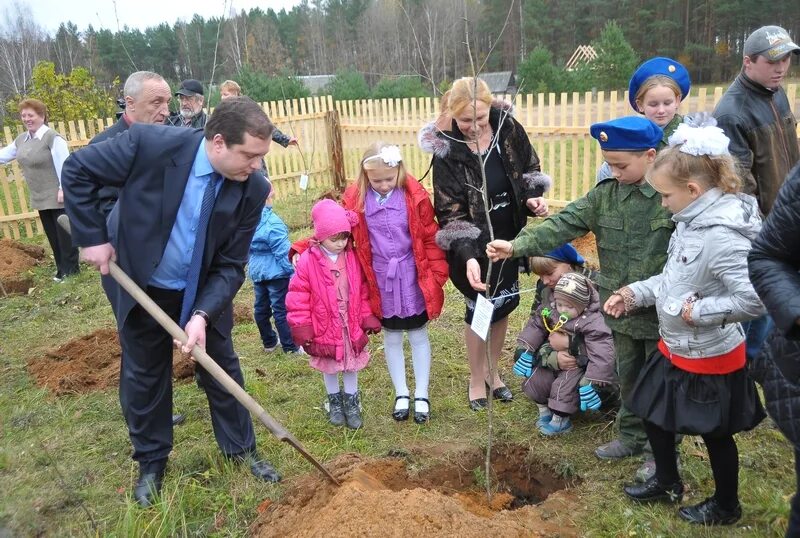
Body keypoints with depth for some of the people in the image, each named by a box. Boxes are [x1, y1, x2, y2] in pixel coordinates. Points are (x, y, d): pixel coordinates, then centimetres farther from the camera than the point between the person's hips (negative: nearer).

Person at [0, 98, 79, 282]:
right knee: (52, 234, 13)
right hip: (40, 198, 9)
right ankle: (62, 267, 23)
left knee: (64, 232, -1)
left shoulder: (52, 138, -16)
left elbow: (63, 164, -19)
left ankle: (70, 268, 9)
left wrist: (63, 189, -22)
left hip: (57, 196, -8)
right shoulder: (21, 139, 11)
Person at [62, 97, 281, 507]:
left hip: (204, 290, 2)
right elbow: (77, 170, -14)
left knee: (222, 366, 12)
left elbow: (231, 265, -16)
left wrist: (203, 314, -28)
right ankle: (151, 462, 34)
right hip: (139, 284, -1)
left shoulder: (253, 189, -22)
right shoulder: (149, 144, -30)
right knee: (144, 374, 13)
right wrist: (92, 238, -16)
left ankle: (240, 448, 33)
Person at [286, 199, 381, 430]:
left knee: (351, 364, 15)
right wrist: (302, 329, -12)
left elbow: (363, 291, 3)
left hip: (351, 326, 2)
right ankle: (334, 401, 36)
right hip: (324, 327, -2)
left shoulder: (352, 258, -6)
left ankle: (352, 402, 32)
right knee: (329, 367, 16)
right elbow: (298, 297, -12)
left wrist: (368, 317, 3)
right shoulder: (307, 261, -16)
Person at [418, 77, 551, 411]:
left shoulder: (509, 129, -9)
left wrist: (534, 198, -13)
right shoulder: (447, 151, -20)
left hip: (508, 237, 5)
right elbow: (451, 213, -21)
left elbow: (530, 170, 7)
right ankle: (477, 379, 29)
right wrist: (468, 256, -33)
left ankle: (492, 371, 38)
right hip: (472, 245, -4)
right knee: (481, 307, 4)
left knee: (505, 303, 15)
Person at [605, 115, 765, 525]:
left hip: (709, 357, -9)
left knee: (715, 432, 12)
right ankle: (667, 483, 44)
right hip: (675, 348, 9)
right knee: (653, 413, 21)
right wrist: (635, 293, 4)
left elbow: (755, 298, -34)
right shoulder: (692, 222, 1)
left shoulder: (721, 236, -29)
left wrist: (700, 311, -26)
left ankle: (725, 506, 37)